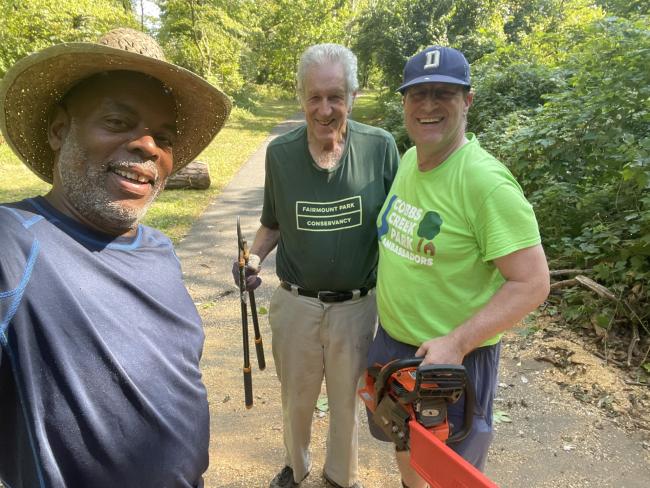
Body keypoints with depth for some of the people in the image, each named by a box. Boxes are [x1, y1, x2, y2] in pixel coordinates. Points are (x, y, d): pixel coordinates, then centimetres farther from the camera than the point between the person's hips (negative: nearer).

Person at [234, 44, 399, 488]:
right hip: (296, 304, 1)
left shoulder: (381, 148, -12)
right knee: (296, 398, 23)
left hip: (357, 306, -1)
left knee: (347, 400, 21)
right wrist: (254, 256, -12)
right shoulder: (280, 153, -7)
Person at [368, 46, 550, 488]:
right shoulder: (408, 159, 0)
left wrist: (456, 343, -27)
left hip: (453, 357, -7)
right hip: (391, 340, 7)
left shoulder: (486, 182, -25)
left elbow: (532, 284, -23)